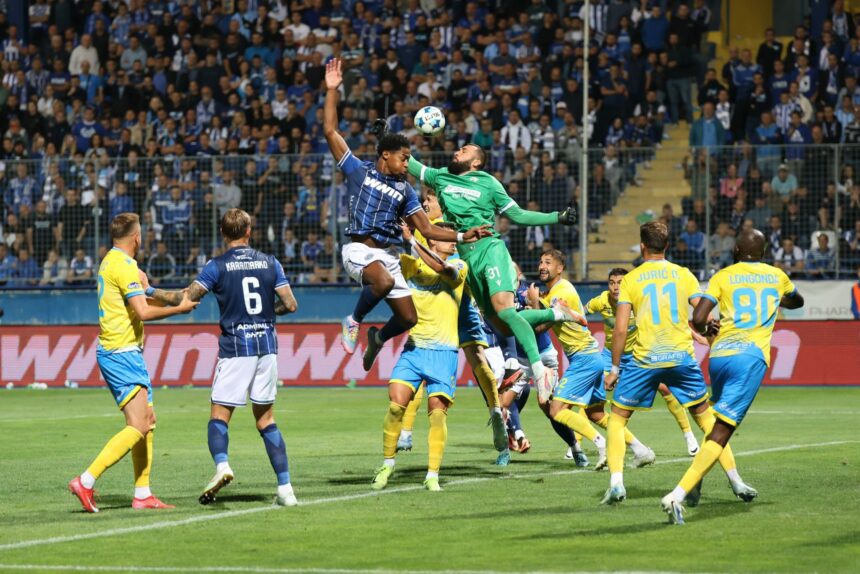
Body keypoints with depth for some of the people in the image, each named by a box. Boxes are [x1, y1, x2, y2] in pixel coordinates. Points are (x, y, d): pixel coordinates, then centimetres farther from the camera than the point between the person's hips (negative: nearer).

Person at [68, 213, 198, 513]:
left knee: (148, 420, 12)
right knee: (137, 427, -15)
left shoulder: (111, 261, 16)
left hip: (122, 353, 11)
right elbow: (144, 312, -21)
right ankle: (86, 481, -21)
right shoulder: (124, 266, -15)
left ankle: (142, 494, 12)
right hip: (122, 353, -11)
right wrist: (180, 308, -10)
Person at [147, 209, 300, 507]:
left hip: (235, 348, -3)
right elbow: (290, 305, 4)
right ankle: (285, 488, 3)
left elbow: (186, 299, -7)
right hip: (267, 347, 3)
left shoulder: (217, 266, -4)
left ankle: (222, 465, -29)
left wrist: (152, 292, 7)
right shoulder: (270, 262, 5)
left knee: (219, 416, 1)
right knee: (266, 419, 11)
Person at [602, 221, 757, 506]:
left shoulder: (630, 279, 0)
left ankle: (616, 484, -3)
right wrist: (709, 330, 22)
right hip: (682, 356, 2)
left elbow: (620, 328, -5)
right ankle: (736, 481, 10)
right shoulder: (684, 275, 5)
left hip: (645, 360, -2)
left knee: (617, 418, 12)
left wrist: (614, 368, 2)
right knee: (706, 417, 14)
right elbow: (706, 319, 0)